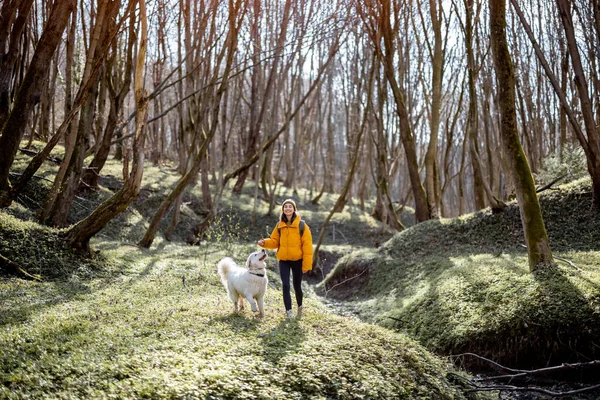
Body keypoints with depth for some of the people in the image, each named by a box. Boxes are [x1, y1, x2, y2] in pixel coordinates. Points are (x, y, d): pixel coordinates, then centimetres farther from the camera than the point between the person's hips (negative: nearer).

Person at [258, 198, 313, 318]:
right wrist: (265, 242, -16)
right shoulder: (279, 225, 4)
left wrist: (306, 264, -14)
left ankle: (300, 306, 36)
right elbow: (274, 242, 7)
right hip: (283, 260, 2)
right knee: (285, 285, -7)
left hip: (297, 260, -2)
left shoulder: (301, 225, -7)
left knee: (297, 286, 11)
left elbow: (307, 245, -9)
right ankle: (288, 310, 2)